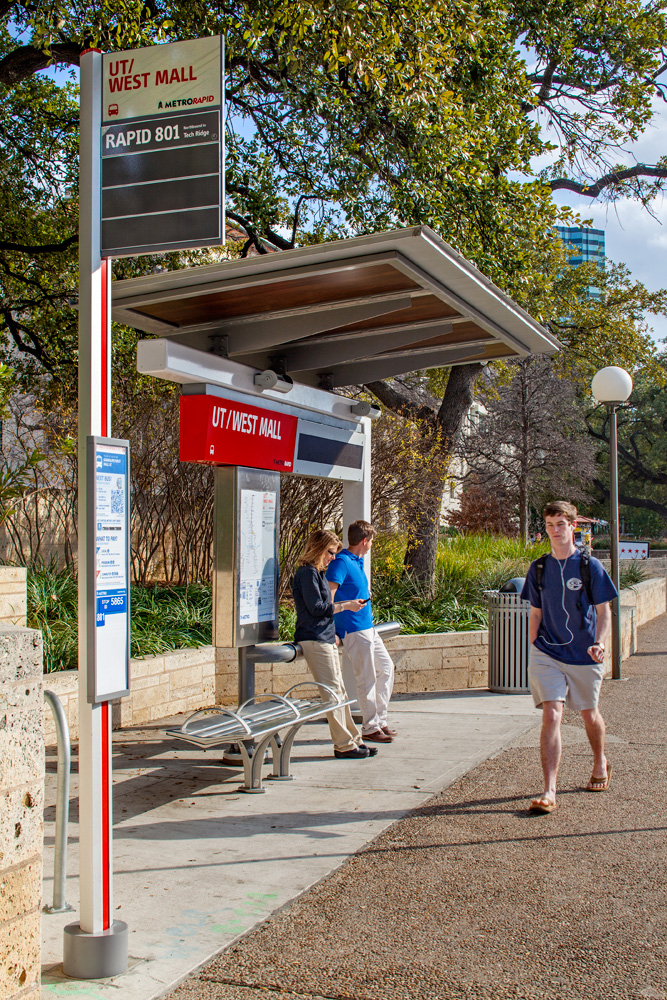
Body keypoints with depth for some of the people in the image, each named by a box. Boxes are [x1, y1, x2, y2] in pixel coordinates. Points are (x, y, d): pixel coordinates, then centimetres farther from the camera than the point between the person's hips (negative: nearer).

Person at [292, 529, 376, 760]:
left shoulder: (317, 573, 19)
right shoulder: (307, 572, -11)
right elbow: (316, 608, -16)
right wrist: (344, 606, -8)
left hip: (326, 638, 10)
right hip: (314, 639, -10)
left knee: (339, 691, 11)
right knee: (333, 692, -7)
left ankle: (353, 740, 16)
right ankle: (344, 744, -2)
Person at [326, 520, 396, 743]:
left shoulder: (357, 562, 13)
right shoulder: (341, 562, -17)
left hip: (368, 627, 10)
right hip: (354, 629, -10)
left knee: (386, 668, 16)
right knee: (367, 678, -4)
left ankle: (379, 720, 25)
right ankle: (370, 728, 8)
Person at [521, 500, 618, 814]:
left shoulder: (590, 566, -4)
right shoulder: (539, 568, 4)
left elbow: (604, 611, 0)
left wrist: (599, 643, -16)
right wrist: (533, 650, 7)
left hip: (583, 656, -1)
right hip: (547, 654, 1)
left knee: (589, 714, 16)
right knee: (551, 716, -12)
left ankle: (600, 763, 45)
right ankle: (549, 791, -13)